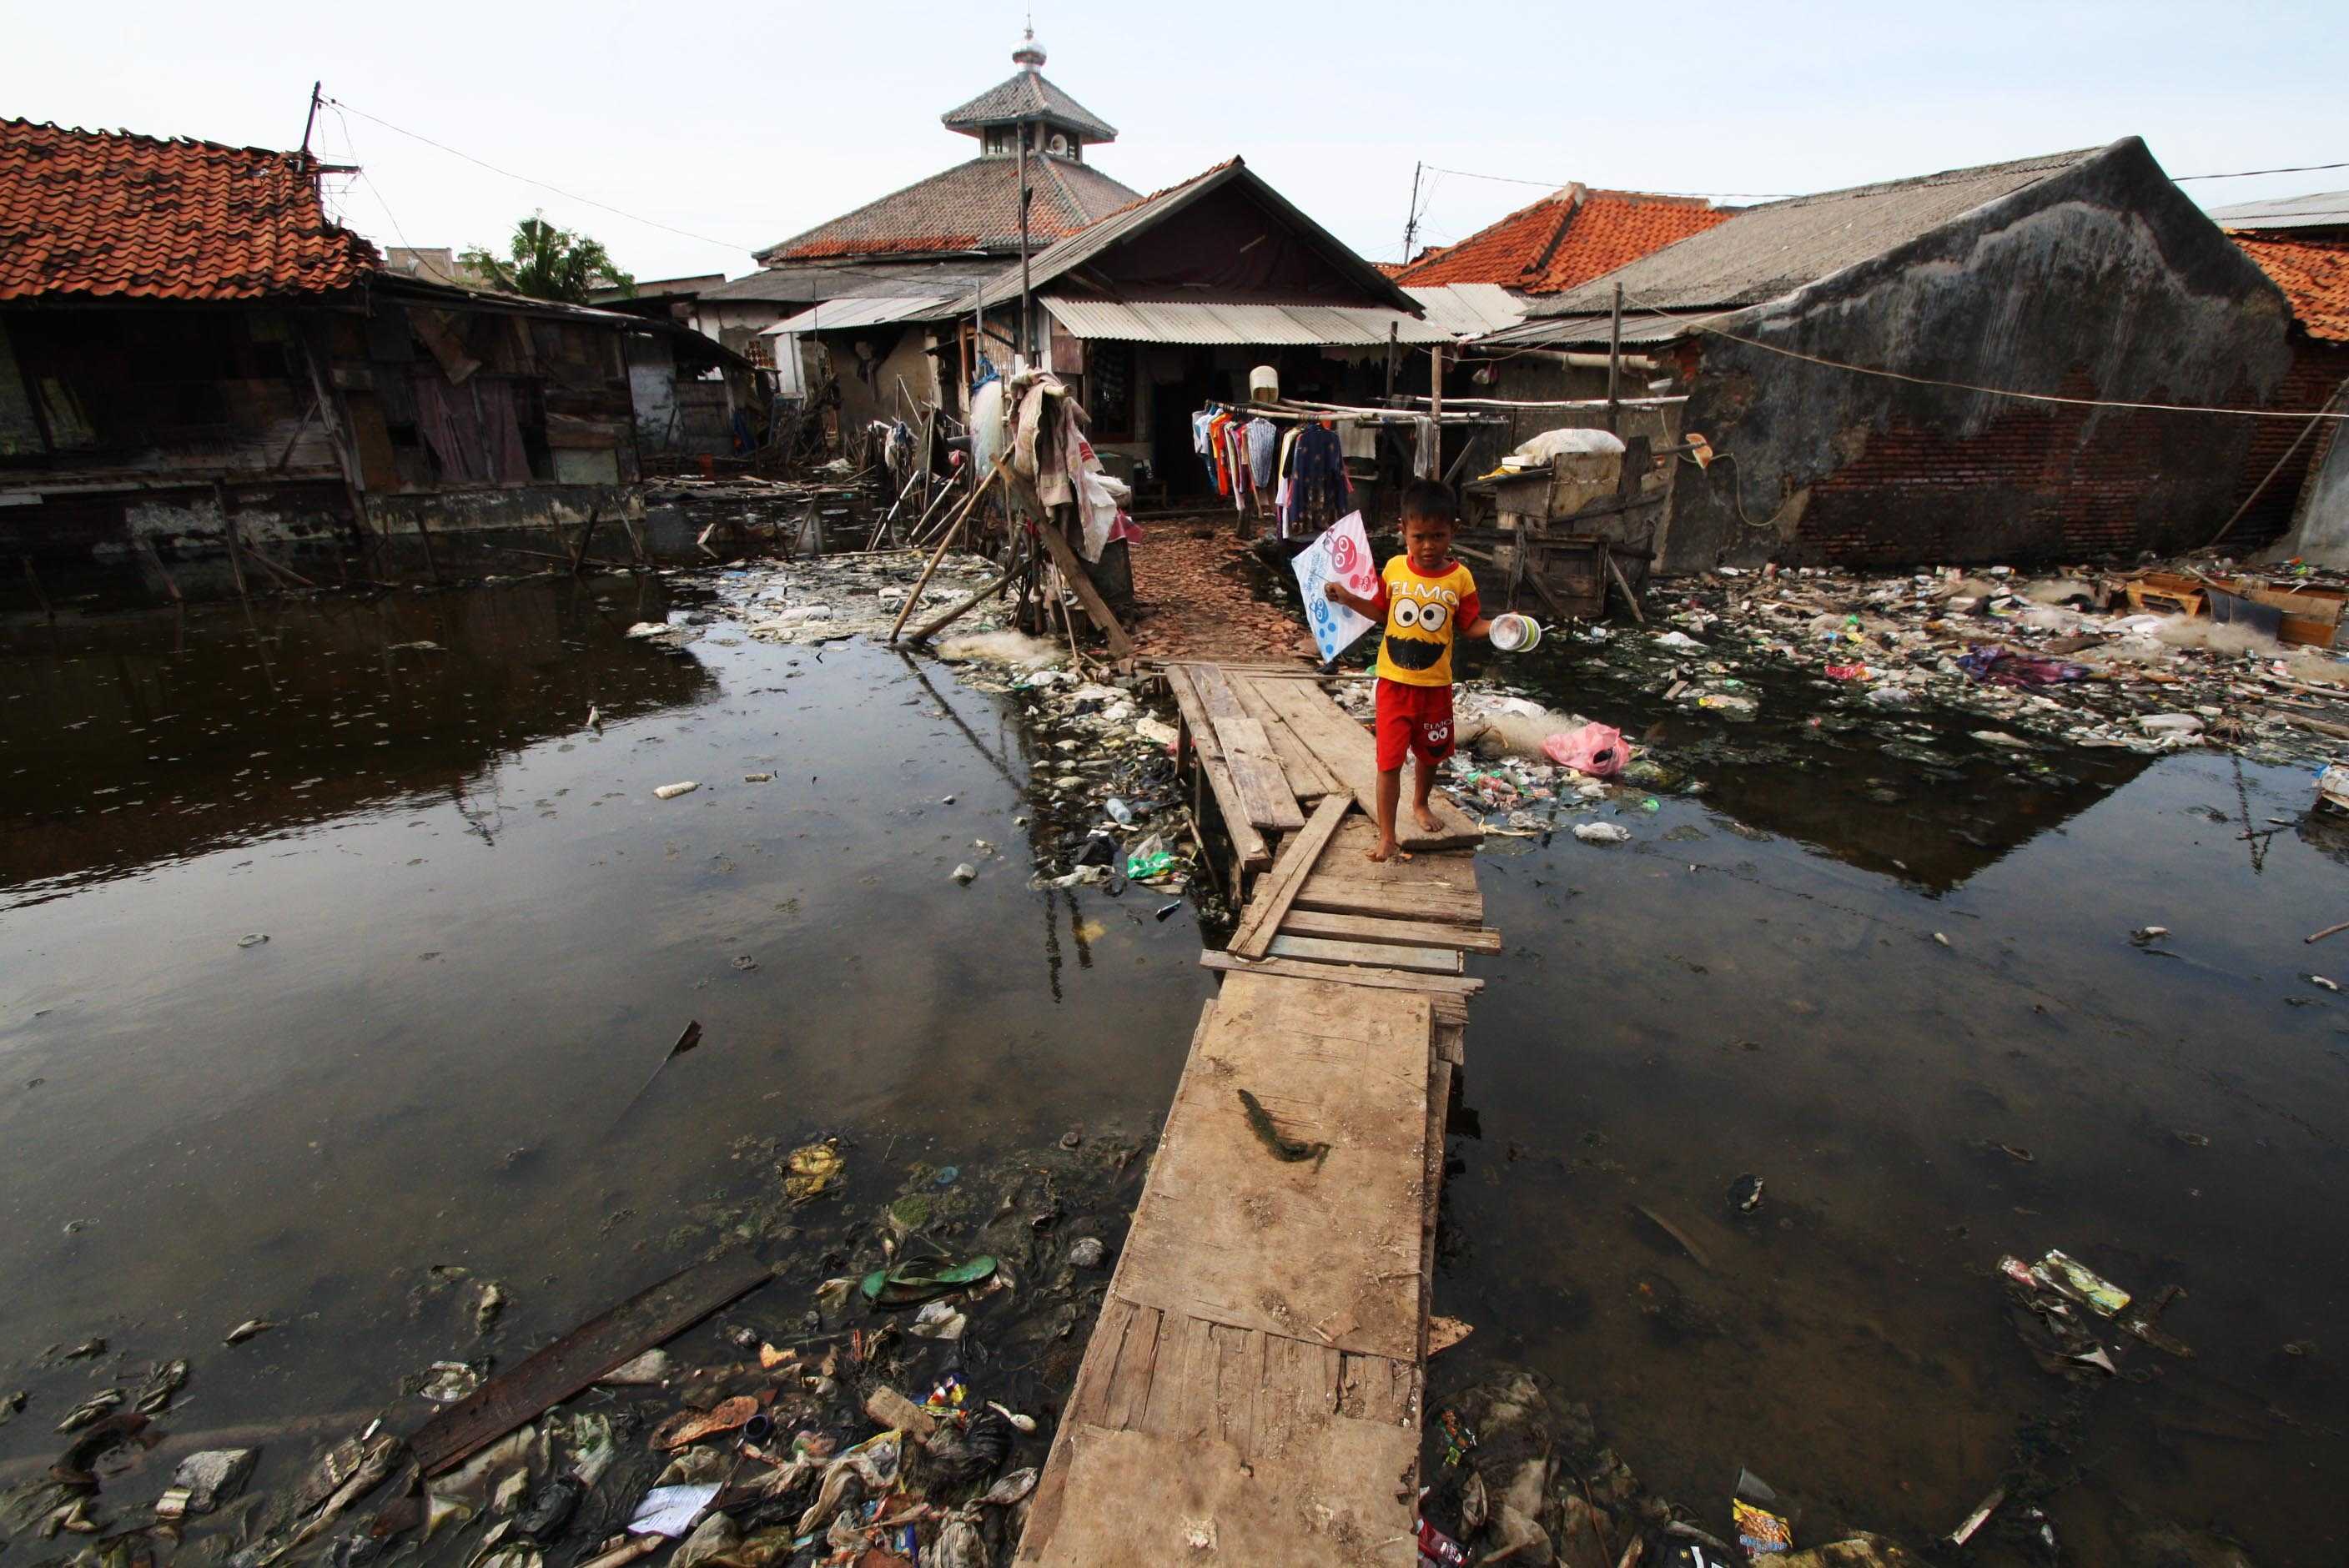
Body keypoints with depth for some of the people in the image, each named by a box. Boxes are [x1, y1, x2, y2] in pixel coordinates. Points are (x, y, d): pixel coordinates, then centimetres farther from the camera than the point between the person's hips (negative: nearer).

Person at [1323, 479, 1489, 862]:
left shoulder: (1460, 578, -9)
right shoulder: (1394, 569, -5)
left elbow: (1469, 625, -1)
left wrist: (1497, 626, -19)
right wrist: (1348, 598, -3)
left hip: (1435, 685, 1)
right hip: (1394, 682, -1)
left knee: (1431, 753, 21)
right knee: (1390, 760, -2)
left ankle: (1420, 804, 50)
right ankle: (1386, 837, 7)